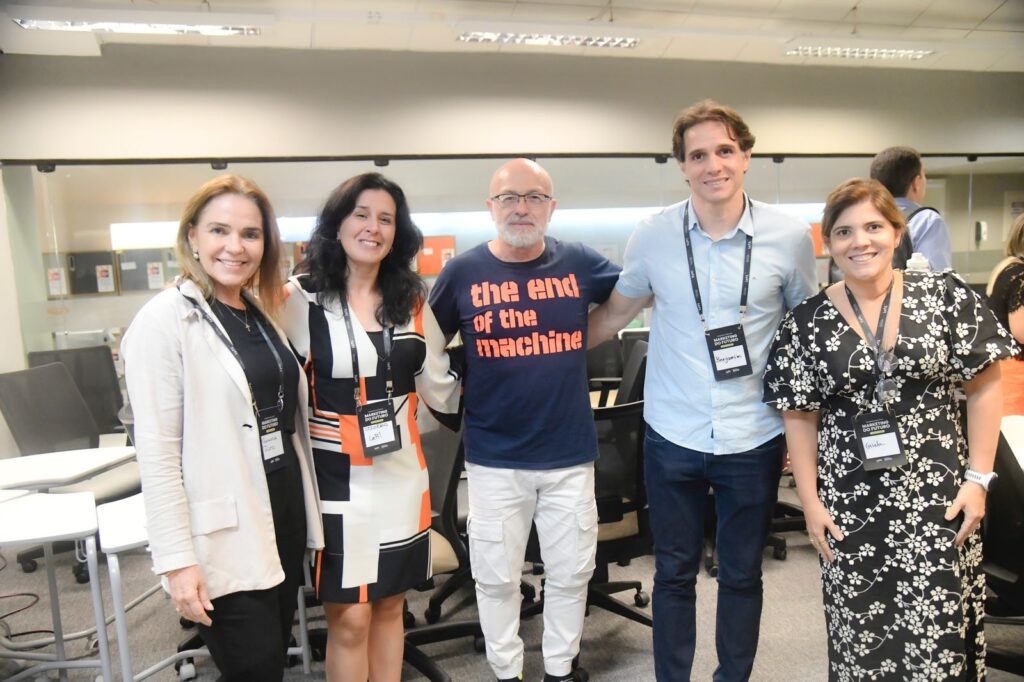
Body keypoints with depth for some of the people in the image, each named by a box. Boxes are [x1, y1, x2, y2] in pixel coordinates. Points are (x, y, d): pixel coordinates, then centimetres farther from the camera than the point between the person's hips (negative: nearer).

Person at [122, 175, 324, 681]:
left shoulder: (261, 313, 10)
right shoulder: (165, 320, -12)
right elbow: (156, 452, -15)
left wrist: (306, 513, 15)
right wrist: (177, 559, -17)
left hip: (284, 518, 7)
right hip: (224, 537, -7)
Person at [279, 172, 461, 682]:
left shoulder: (412, 301, 6)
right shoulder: (302, 299, -8)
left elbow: (439, 389, 10)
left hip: (402, 475, 4)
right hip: (337, 477, -4)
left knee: (390, 606, 17)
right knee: (350, 618, 5)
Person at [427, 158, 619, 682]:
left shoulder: (579, 263, -3)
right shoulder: (463, 271, -5)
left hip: (570, 452, 2)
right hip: (493, 458, -1)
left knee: (571, 571, 16)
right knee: (496, 577, 13)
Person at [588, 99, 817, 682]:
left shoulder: (790, 237, -6)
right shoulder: (653, 235, -5)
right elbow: (617, 312, 9)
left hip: (755, 439, 0)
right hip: (673, 437, 1)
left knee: (742, 575, 16)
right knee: (674, 573, 14)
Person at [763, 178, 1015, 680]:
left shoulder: (946, 296, -1)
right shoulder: (806, 322, -1)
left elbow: (984, 386, 2)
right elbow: (799, 417, 2)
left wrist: (978, 478, -3)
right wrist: (810, 501, -1)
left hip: (936, 492, 0)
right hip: (850, 500, 0)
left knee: (939, 632, 4)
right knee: (860, 630, 7)